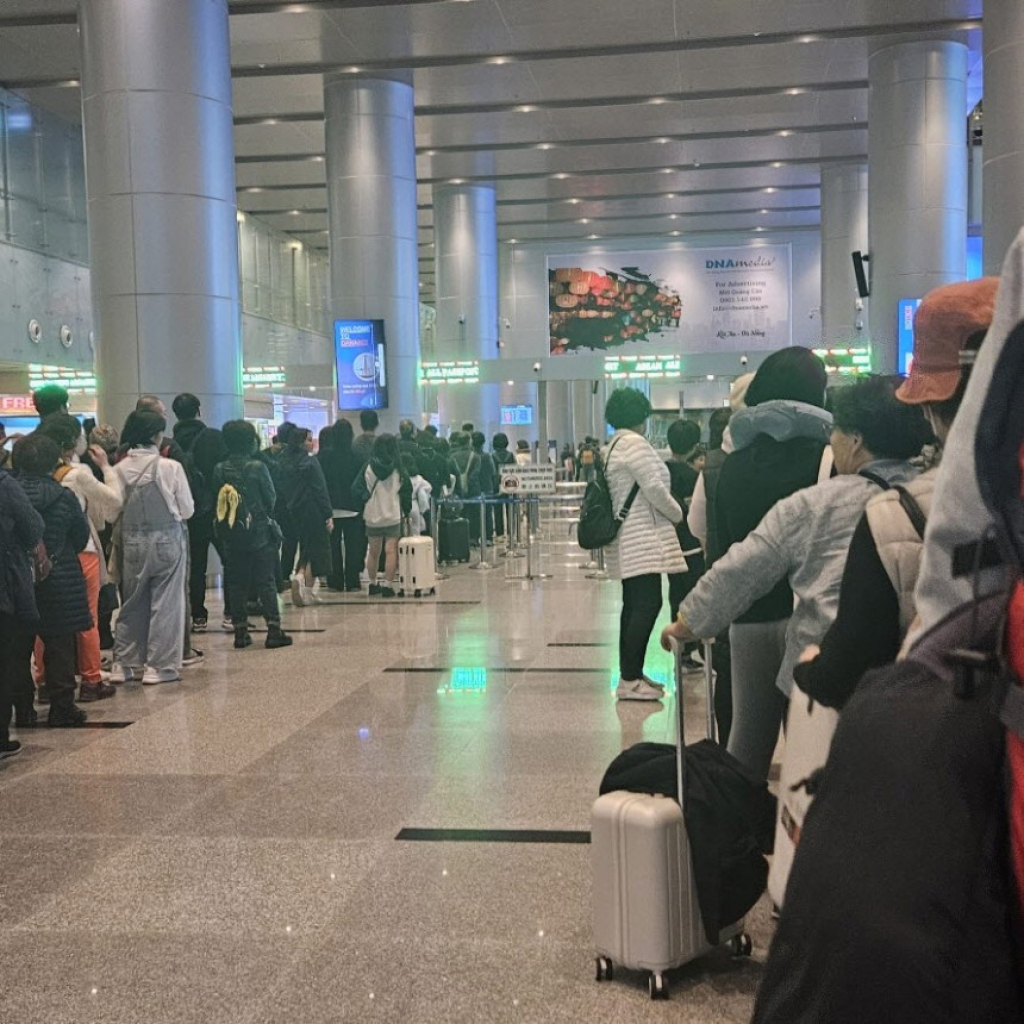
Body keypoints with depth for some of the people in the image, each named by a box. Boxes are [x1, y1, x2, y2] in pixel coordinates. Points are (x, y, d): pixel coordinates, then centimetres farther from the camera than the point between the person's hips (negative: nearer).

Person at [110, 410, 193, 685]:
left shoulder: (120, 469, -5)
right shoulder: (170, 467, -11)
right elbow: (187, 510, -3)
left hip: (131, 541, 3)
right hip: (167, 540, -3)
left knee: (132, 603, 14)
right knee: (165, 604, 5)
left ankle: (125, 665, 19)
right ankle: (160, 666, 9)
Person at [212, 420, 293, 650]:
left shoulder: (219, 470, -2)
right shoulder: (257, 467, -12)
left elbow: (216, 501, 4)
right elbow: (271, 499, -5)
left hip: (231, 536, 3)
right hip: (259, 532, -3)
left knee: (237, 583, 10)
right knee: (266, 582, 2)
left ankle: (240, 631, 12)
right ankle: (273, 630, 0)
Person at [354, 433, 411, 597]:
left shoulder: (368, 467, -4)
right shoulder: (398, 468, -5)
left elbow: (357, 488, -7)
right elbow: (407, 490, 0)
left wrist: (366, 498, 9)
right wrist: (406, 511, 11)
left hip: (372, 516, 2)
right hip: (393, 515, -2)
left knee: (373, 552, 14)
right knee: (391, 551, -1)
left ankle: (373, 584, 24)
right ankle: (387, 585, -7)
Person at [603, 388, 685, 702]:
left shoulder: (613, 447, 17)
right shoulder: (634, 443, -13)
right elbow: (654, 488, -17)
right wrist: (678, 514, -2)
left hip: (628, 541, 11)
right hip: (643, 538, -11)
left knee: (634, 605, 13)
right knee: (647, 605, -12)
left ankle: (631, 673, 17)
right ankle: (629, 680, -14)